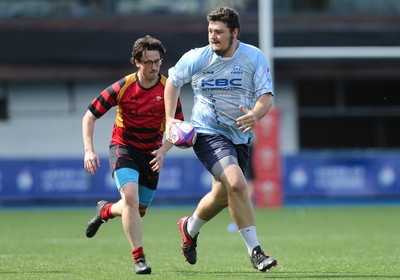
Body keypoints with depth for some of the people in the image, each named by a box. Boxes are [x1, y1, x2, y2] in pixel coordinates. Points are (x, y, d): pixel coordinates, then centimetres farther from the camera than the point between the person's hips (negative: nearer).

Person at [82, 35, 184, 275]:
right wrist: (89, 150, -18)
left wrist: (163, 150, -18)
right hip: (123, 147, -3)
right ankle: (139, 258, -20)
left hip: (151, 153, 3)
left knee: (139, 210, 10)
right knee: (130, 197, -26)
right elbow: (89, 117, -7)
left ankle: (105, 210, 44)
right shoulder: (122, 87, -15)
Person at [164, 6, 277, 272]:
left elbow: (266, 95, -11)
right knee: (236, 183, -26)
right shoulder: (196, 58, -7)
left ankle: (190, 228, 47)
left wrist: (256, 114, -33)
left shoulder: (254, 57, -7)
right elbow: (173, 81, 11)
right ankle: (255, 251, -21)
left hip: (240, 137, 4)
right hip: (207, 133, -4)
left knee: (222, 196, 14)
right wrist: (170, 119, 3)